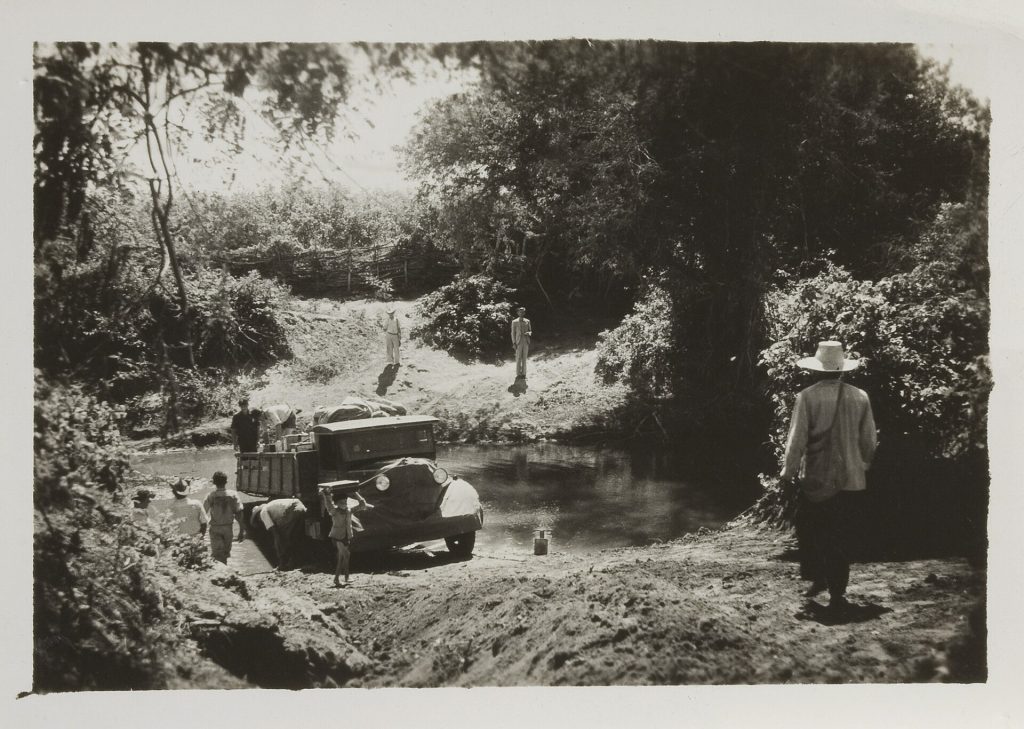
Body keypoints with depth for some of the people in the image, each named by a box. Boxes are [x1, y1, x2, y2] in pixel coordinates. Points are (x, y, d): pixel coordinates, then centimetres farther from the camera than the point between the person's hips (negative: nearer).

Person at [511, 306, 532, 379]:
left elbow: (530, 331, 14)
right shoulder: (514, 322, 2)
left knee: (524, 358, 4)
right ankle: (518, 374, -1)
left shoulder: (527, 321, 10)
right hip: (519, 342, -3)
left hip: (526, 342, 3)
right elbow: (513, 333, 2)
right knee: (518, 359, -4)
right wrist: (514, 343, -7)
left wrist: (529, 333, -11)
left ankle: (523, 374, 7)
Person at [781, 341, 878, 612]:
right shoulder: (860, 397, -3)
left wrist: (789, 472, 1)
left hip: (815, 480, -2)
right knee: (843, 539, 9)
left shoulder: (807, 397, -11)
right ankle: (837, 593, 10)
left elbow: (796, 440, -11)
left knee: (813, 535, 18)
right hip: (851, 481, 2)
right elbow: (870, 441, 5)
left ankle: (818, 578, 24)